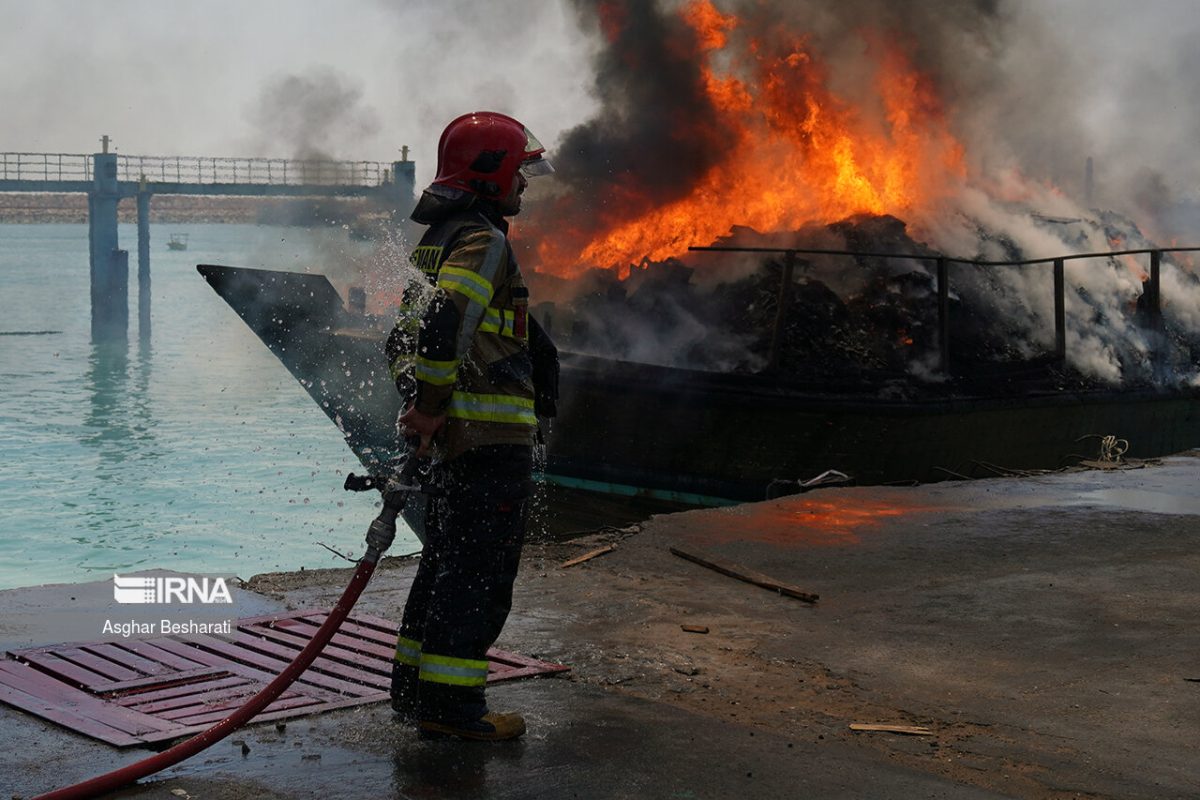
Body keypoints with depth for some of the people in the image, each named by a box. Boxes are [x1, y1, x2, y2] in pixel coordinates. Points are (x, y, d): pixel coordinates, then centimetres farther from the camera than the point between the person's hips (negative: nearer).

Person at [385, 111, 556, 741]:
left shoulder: (433, 243, 19)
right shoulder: (482, 241, -13)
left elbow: (403, 338, 22)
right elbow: (447, 323, -29)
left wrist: (419, 403, 15)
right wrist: (432, 406, -20)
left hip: (453, 433, 10)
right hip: (492, 431, -10)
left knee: (446, 562, 17)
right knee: (480, 571, -5)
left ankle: (414, 688, 24)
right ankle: (450, 704, -3)